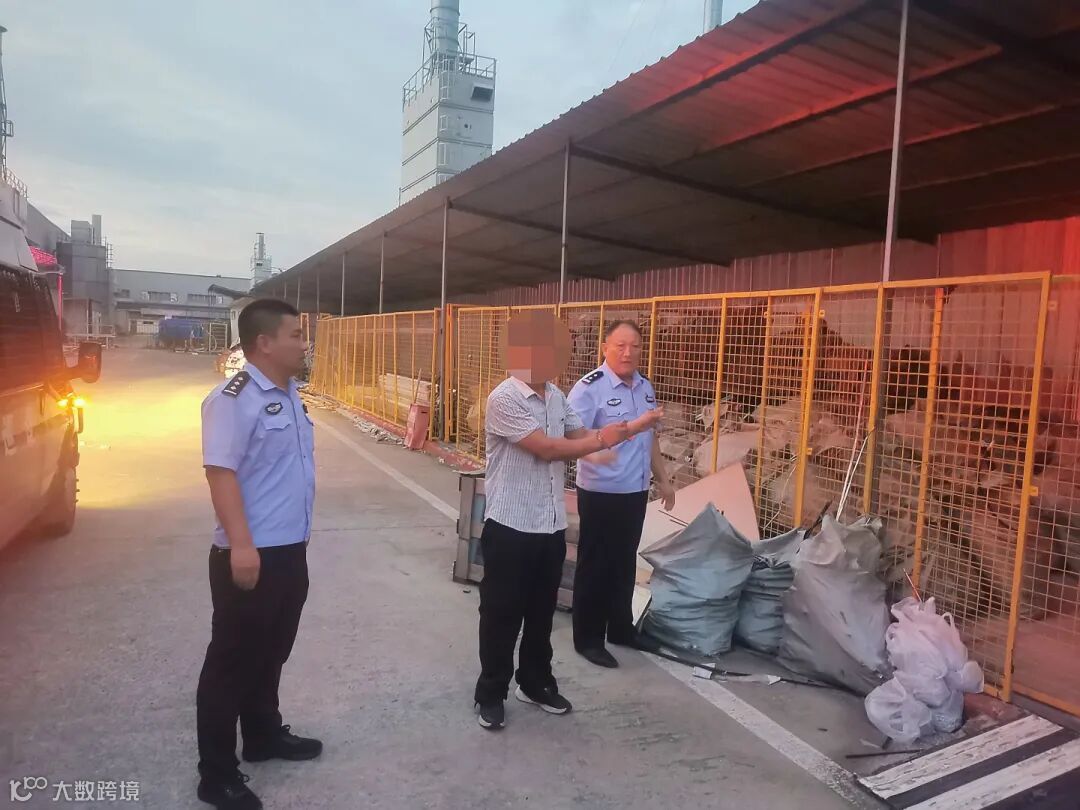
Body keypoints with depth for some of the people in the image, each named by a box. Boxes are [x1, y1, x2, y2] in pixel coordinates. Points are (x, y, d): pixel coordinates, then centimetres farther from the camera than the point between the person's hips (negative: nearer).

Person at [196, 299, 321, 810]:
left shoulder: (290, 393, 10)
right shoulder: (233, 399, -17)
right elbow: (221, 472, -22)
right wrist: (241, 545, -27)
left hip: (290, 550, 9)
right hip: (252, 556, -8)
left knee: (272, 652, 22)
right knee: (232, 660, 5)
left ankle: (264, 735, 41)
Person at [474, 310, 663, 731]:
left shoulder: (556, 396, 7)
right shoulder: (504, 399, -18)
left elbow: (580, 437, 11)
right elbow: (547, 448, -22)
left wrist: (629, 428, -2)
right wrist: (602, 440, -12)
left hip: (551, 524, 7)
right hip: (511, 525, -7)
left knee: (542, 611, 19)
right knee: (502, 614, 7)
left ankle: (535, 682, 36)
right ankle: (491, 693, 23)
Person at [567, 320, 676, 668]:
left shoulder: (646, 387, 8)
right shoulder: (590, 387, -16)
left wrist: (662, 479, 21)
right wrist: (594, 451, -44)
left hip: (636, 491, 7)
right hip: (600, 492, -7)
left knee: (625, 562, 19)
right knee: (595, 565, 5)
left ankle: (621, 627, 35)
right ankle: (588, 638, 18)